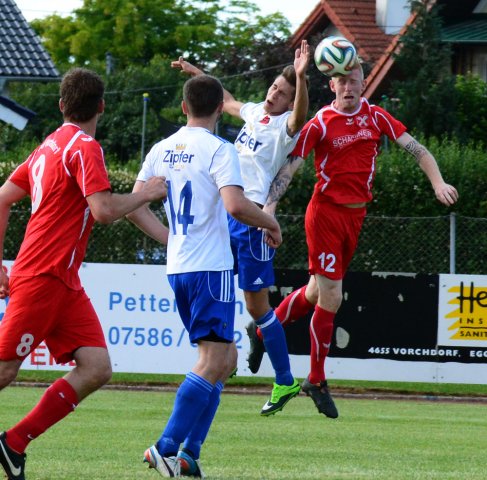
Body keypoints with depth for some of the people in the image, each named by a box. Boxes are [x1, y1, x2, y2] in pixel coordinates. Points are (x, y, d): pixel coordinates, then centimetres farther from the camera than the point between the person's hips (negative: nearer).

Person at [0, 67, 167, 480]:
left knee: (97, 369, -1)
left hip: (64, 282, 9)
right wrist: (146, 193, -7)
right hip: (43, 277, -9)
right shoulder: (85, 148, -11)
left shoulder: (49, 146, 17)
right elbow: (104, 210, -23)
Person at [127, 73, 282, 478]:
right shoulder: (218, 150, -10)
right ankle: (167, 447, -13)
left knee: (225, 358, 15)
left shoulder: (162, 150, 11)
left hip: (178, 268, 8)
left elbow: (135, 208, 11)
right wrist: (270, 223, -5)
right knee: (213, 362, -6)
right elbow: (235, 204, -23)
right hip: (211, 267, -8)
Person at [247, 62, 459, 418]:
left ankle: (262, 332, 37)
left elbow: (415, 148, 1)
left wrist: (438, 182, -15)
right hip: (325, 212, -5)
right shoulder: (320, 124, -9)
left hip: (356, 215, 5)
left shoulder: (377, 117, 4)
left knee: (317, 293, 14)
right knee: (330, 298, -7)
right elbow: (289, 167, -12)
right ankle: (317, 380, 7)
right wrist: (269, 206, -25)